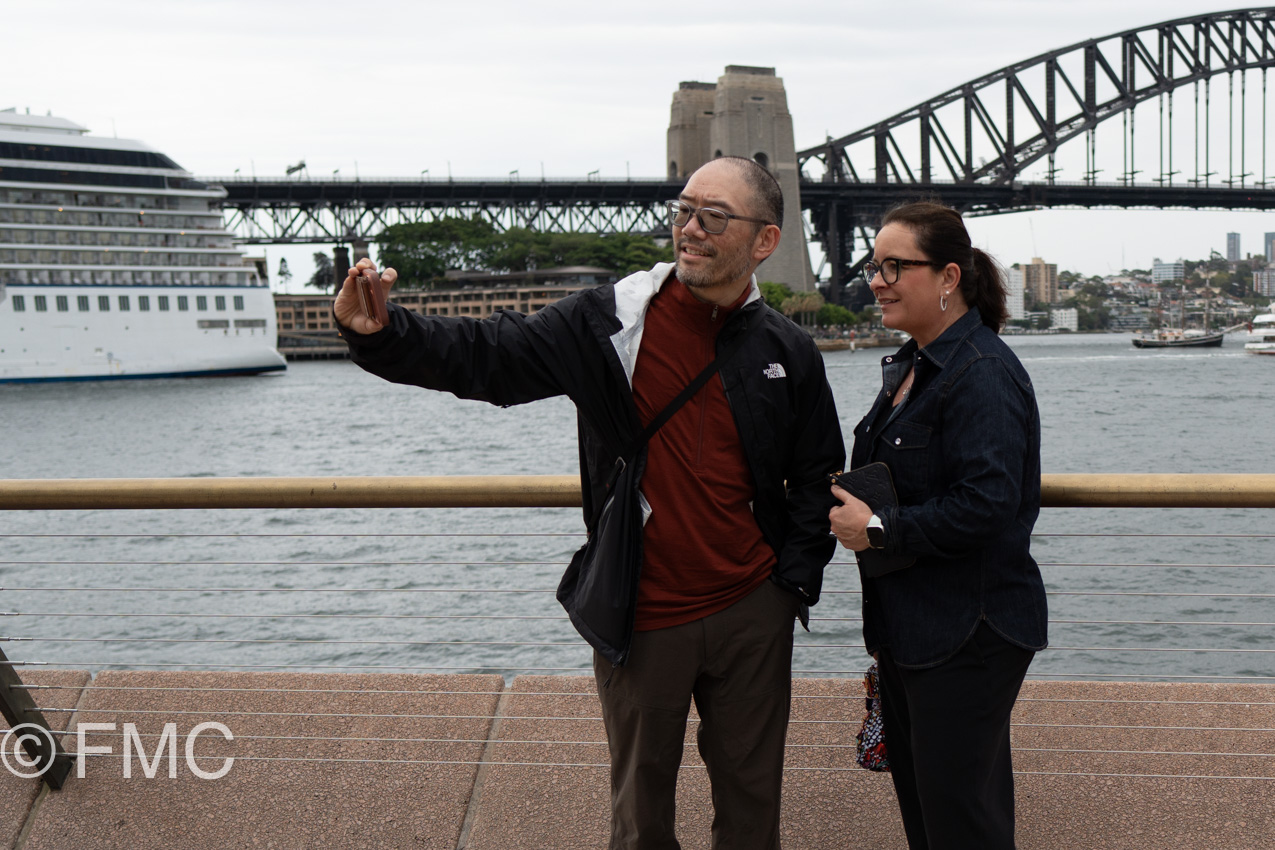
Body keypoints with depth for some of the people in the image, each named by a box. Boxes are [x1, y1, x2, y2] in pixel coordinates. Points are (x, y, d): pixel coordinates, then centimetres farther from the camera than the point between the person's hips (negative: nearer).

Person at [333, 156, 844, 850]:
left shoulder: (788, 355, 1)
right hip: (644, 620, -2)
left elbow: (816, 481, 10)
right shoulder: (607, 324, -7)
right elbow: (482, 357, -12)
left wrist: (793, 582, 0)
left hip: (752, 614, 2)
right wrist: (379, 333, -28)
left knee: (751, 792, 17)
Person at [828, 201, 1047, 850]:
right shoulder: (909, 365, 13)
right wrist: (847, 500, 8)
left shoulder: (983, 375, -19)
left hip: (967, 636, -10)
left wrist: (878, 529, -19)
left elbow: (984, 506, -27)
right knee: (915, 794, 19)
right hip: (907, 626, 10)